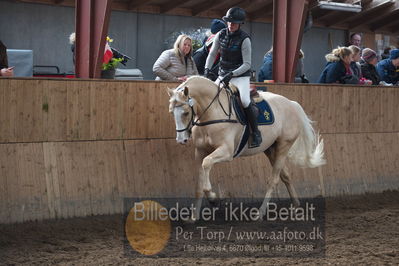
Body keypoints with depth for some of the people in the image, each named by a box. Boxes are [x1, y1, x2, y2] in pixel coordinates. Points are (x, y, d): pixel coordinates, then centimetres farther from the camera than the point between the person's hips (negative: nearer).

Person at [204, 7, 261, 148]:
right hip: (223, 75, 6)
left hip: (241, 76, -6)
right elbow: (212, 54, 10)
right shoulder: (221, 35, 0)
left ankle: (256, 133, -15)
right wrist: (207, 69, -6)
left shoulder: (244, 39, -14)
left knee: (245, 101, -28)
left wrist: (232, 74, -25)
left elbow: (247, 64, -14)